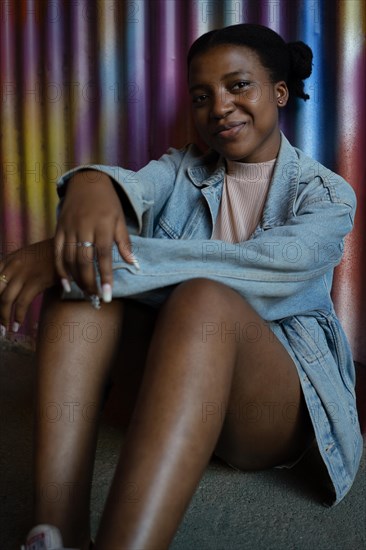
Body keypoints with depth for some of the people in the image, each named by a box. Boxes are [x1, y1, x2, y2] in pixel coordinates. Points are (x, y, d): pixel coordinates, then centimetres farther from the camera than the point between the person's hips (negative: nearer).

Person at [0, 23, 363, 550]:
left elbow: (263, 269, -23)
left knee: (202, 299, -35)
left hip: (279, 403, -3)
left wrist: (85, 255, -31)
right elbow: (133, 185, -13)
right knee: (82, 266, -21)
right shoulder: (181, 170, 11)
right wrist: (91, 183, -40)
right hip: (176, 369, 4)